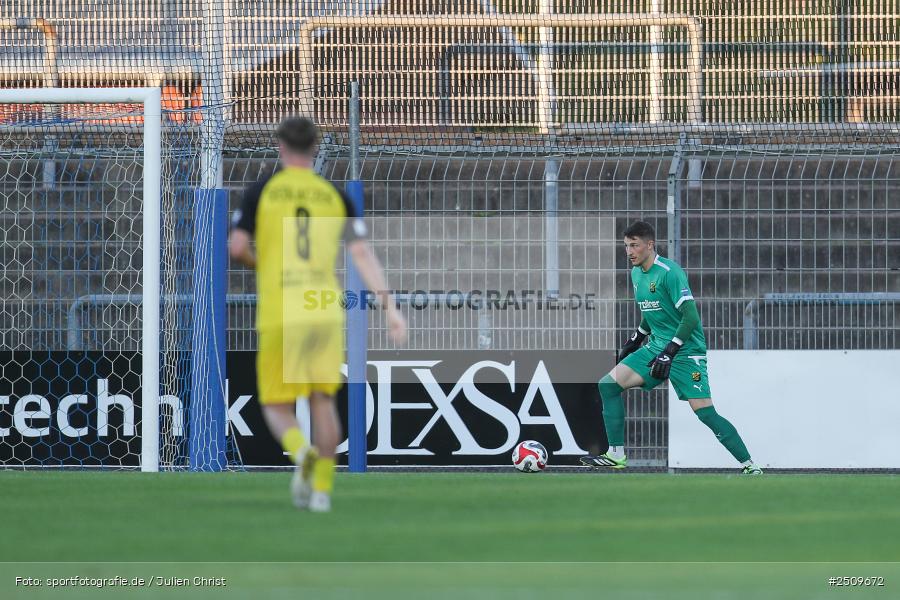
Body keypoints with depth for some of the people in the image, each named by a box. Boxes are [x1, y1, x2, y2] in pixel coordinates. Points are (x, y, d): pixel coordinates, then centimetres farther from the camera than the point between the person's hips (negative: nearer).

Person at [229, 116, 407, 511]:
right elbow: (363, 254, 0)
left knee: (277, 408, 7)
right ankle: (322, 489, 9)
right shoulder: (335, 196, 8)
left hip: (278, 315, -2)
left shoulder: (261, 191, 2)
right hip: (325, 310, 2)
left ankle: (301, 451, -25)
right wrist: (389, 306, -2)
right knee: (323, 401, 15)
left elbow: (236, 248, -5)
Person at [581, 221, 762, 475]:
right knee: (608, 385, 0)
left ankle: (748, 465, -8)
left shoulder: (669, 272, -18)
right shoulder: (636, 273, 9)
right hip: (656, 346, 8)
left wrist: (669, 353, -24)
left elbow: (691, 318, -22)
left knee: (705, 413, -16)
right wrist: (634, 341, 24)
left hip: (686, 351, -8)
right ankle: (616, 456, 5)